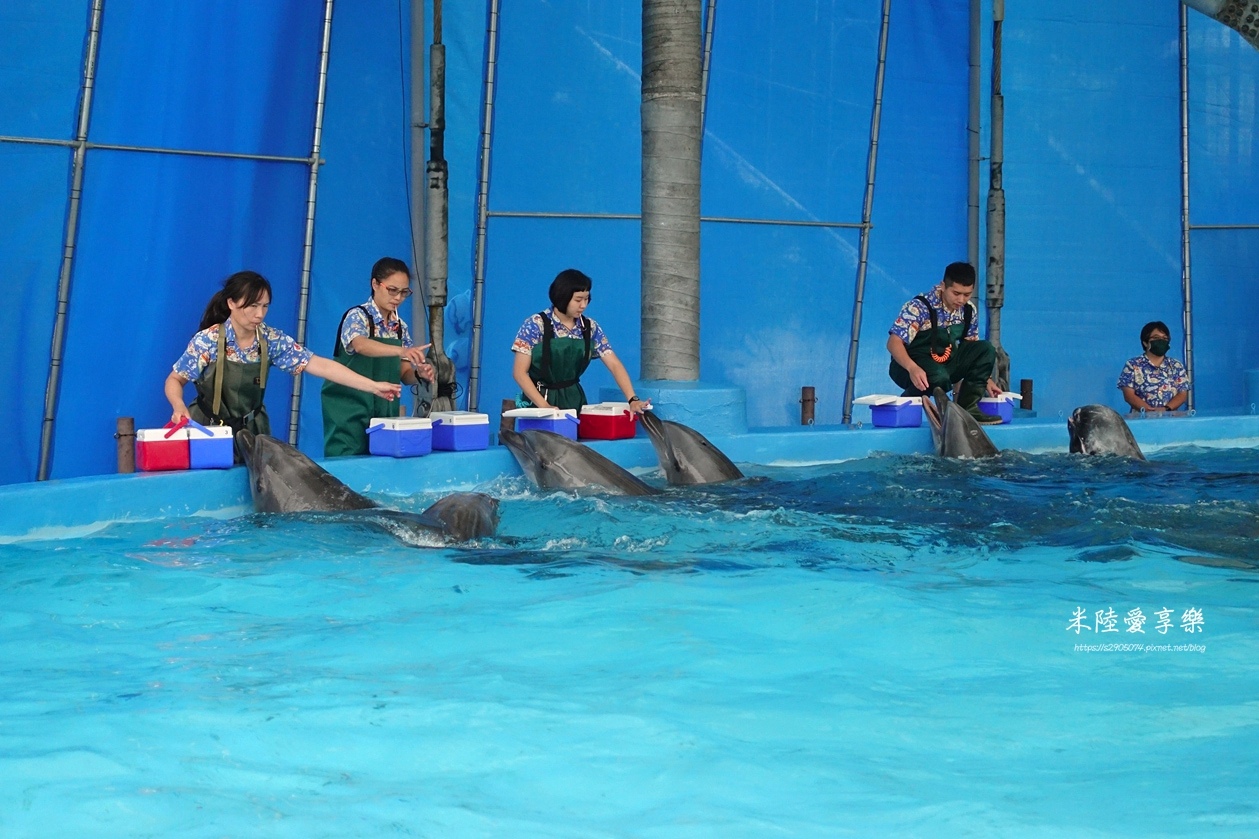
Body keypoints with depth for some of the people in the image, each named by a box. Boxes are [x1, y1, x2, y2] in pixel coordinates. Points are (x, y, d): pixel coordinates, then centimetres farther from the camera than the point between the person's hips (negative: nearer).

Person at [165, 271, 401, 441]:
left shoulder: (272, 340, -9)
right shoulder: (207, 341, -17)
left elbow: (320, 365, -14)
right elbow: (175, 379, -7)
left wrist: (373, 386, -21)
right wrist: (179, 407, -31)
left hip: (252, 430, 3)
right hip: (210, 429, -3)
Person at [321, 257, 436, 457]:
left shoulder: (400, 326, 9)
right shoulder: (357, 316, -10)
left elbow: (404, 374, 10)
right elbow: (360, 345, -32)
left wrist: (419, 374, -14)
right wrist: (401, 350, -48)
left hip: (384, 413, 6)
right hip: (350, 412, -6)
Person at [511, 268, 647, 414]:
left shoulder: (589, 328, 1)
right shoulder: (535, 326, -11)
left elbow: (614, 365, -2)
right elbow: (520, 372, -11)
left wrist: (632, 399, -16)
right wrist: (544, 405, -21)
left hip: (574, 400, 4)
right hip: (539, 401, -4)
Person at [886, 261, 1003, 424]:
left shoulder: (969, 311, -1)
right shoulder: (920, 308, -21)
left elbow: (973, 351, 13)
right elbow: (894, 342, -28)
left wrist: (985, 379, 3)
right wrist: (912, 368, -45)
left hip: (945, 364, 6)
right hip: (913, 367, -6)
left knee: (986, 349, -13)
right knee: (939, 378, -39)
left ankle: (968, 408, -10)